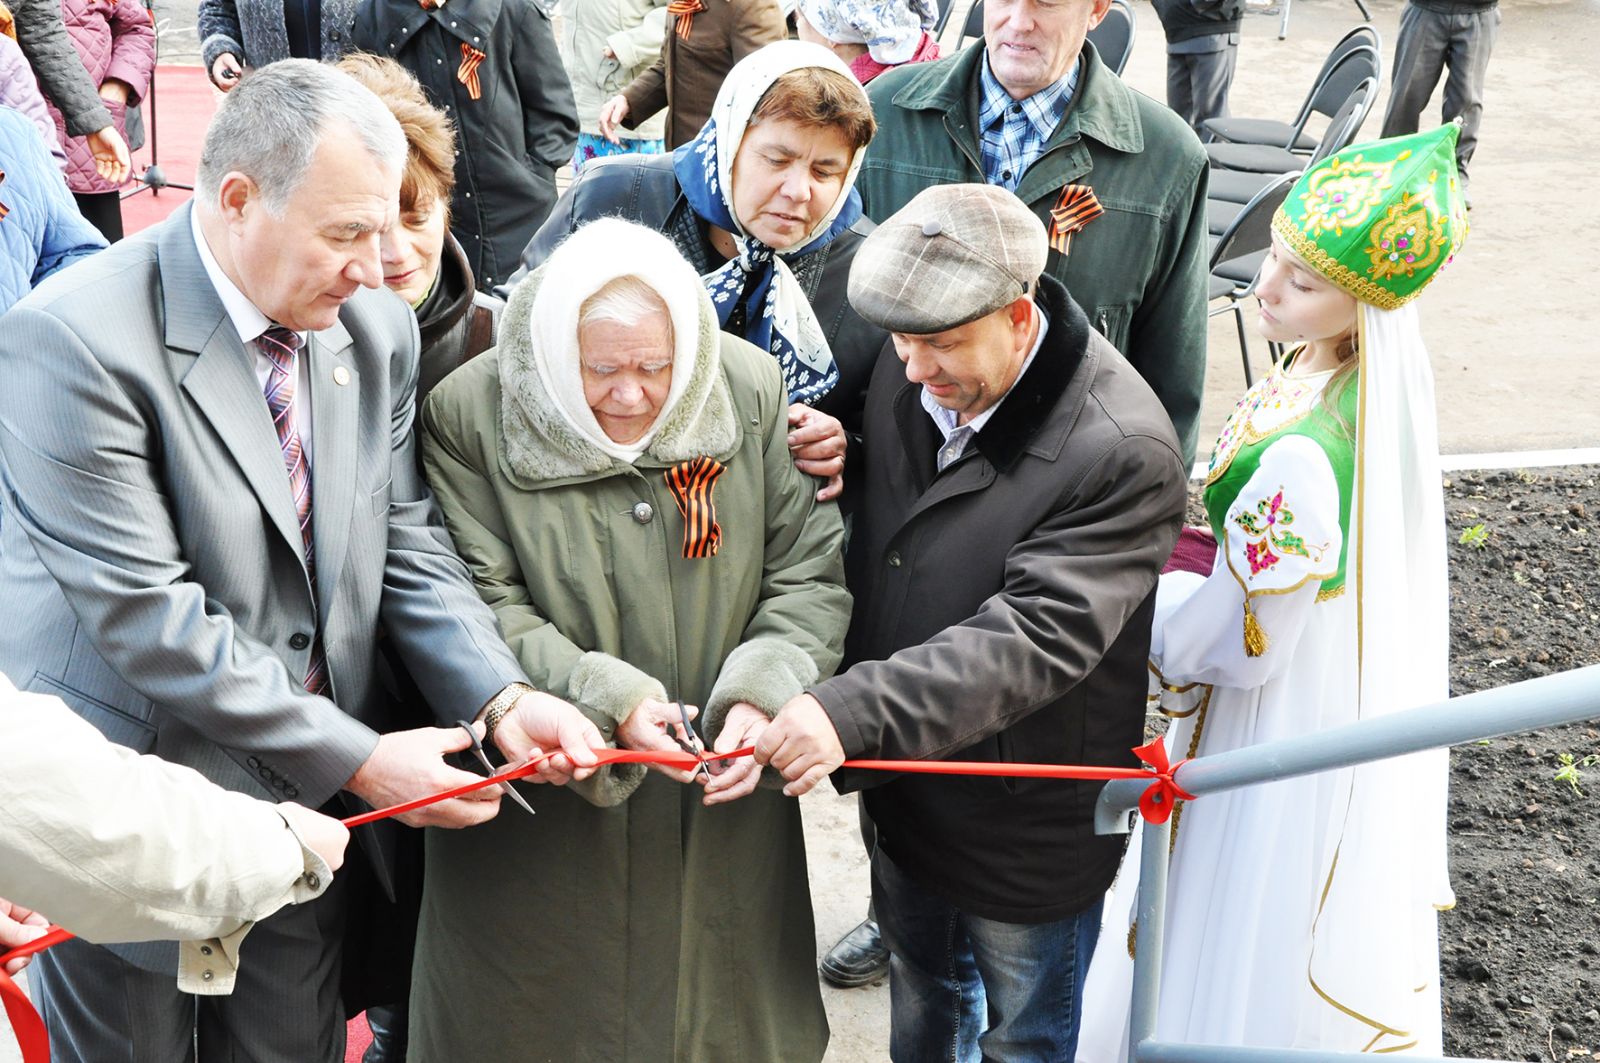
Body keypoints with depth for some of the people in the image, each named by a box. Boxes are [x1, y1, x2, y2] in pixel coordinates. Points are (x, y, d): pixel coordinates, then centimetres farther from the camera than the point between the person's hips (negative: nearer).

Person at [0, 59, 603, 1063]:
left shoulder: (377, 328, -1)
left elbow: (408, 546, 3)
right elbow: (145, 615, -24)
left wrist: (503, 697, -14)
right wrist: (357, 759, -23)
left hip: (310, 809, 6)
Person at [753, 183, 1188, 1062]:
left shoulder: (1122, 454, -29)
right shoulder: (904, 376, -6)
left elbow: (1032, 636, -36)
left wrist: (856, 712, -44)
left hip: (1027, 834, -6)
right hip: (905, 792, 6)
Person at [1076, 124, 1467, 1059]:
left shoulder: (1303, 456, -38)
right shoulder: (1384, 376, -10)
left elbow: (1240, 643, -24)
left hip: (1290, 739, -9)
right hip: (1367, 696, 9)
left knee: (1251, 986, 15)